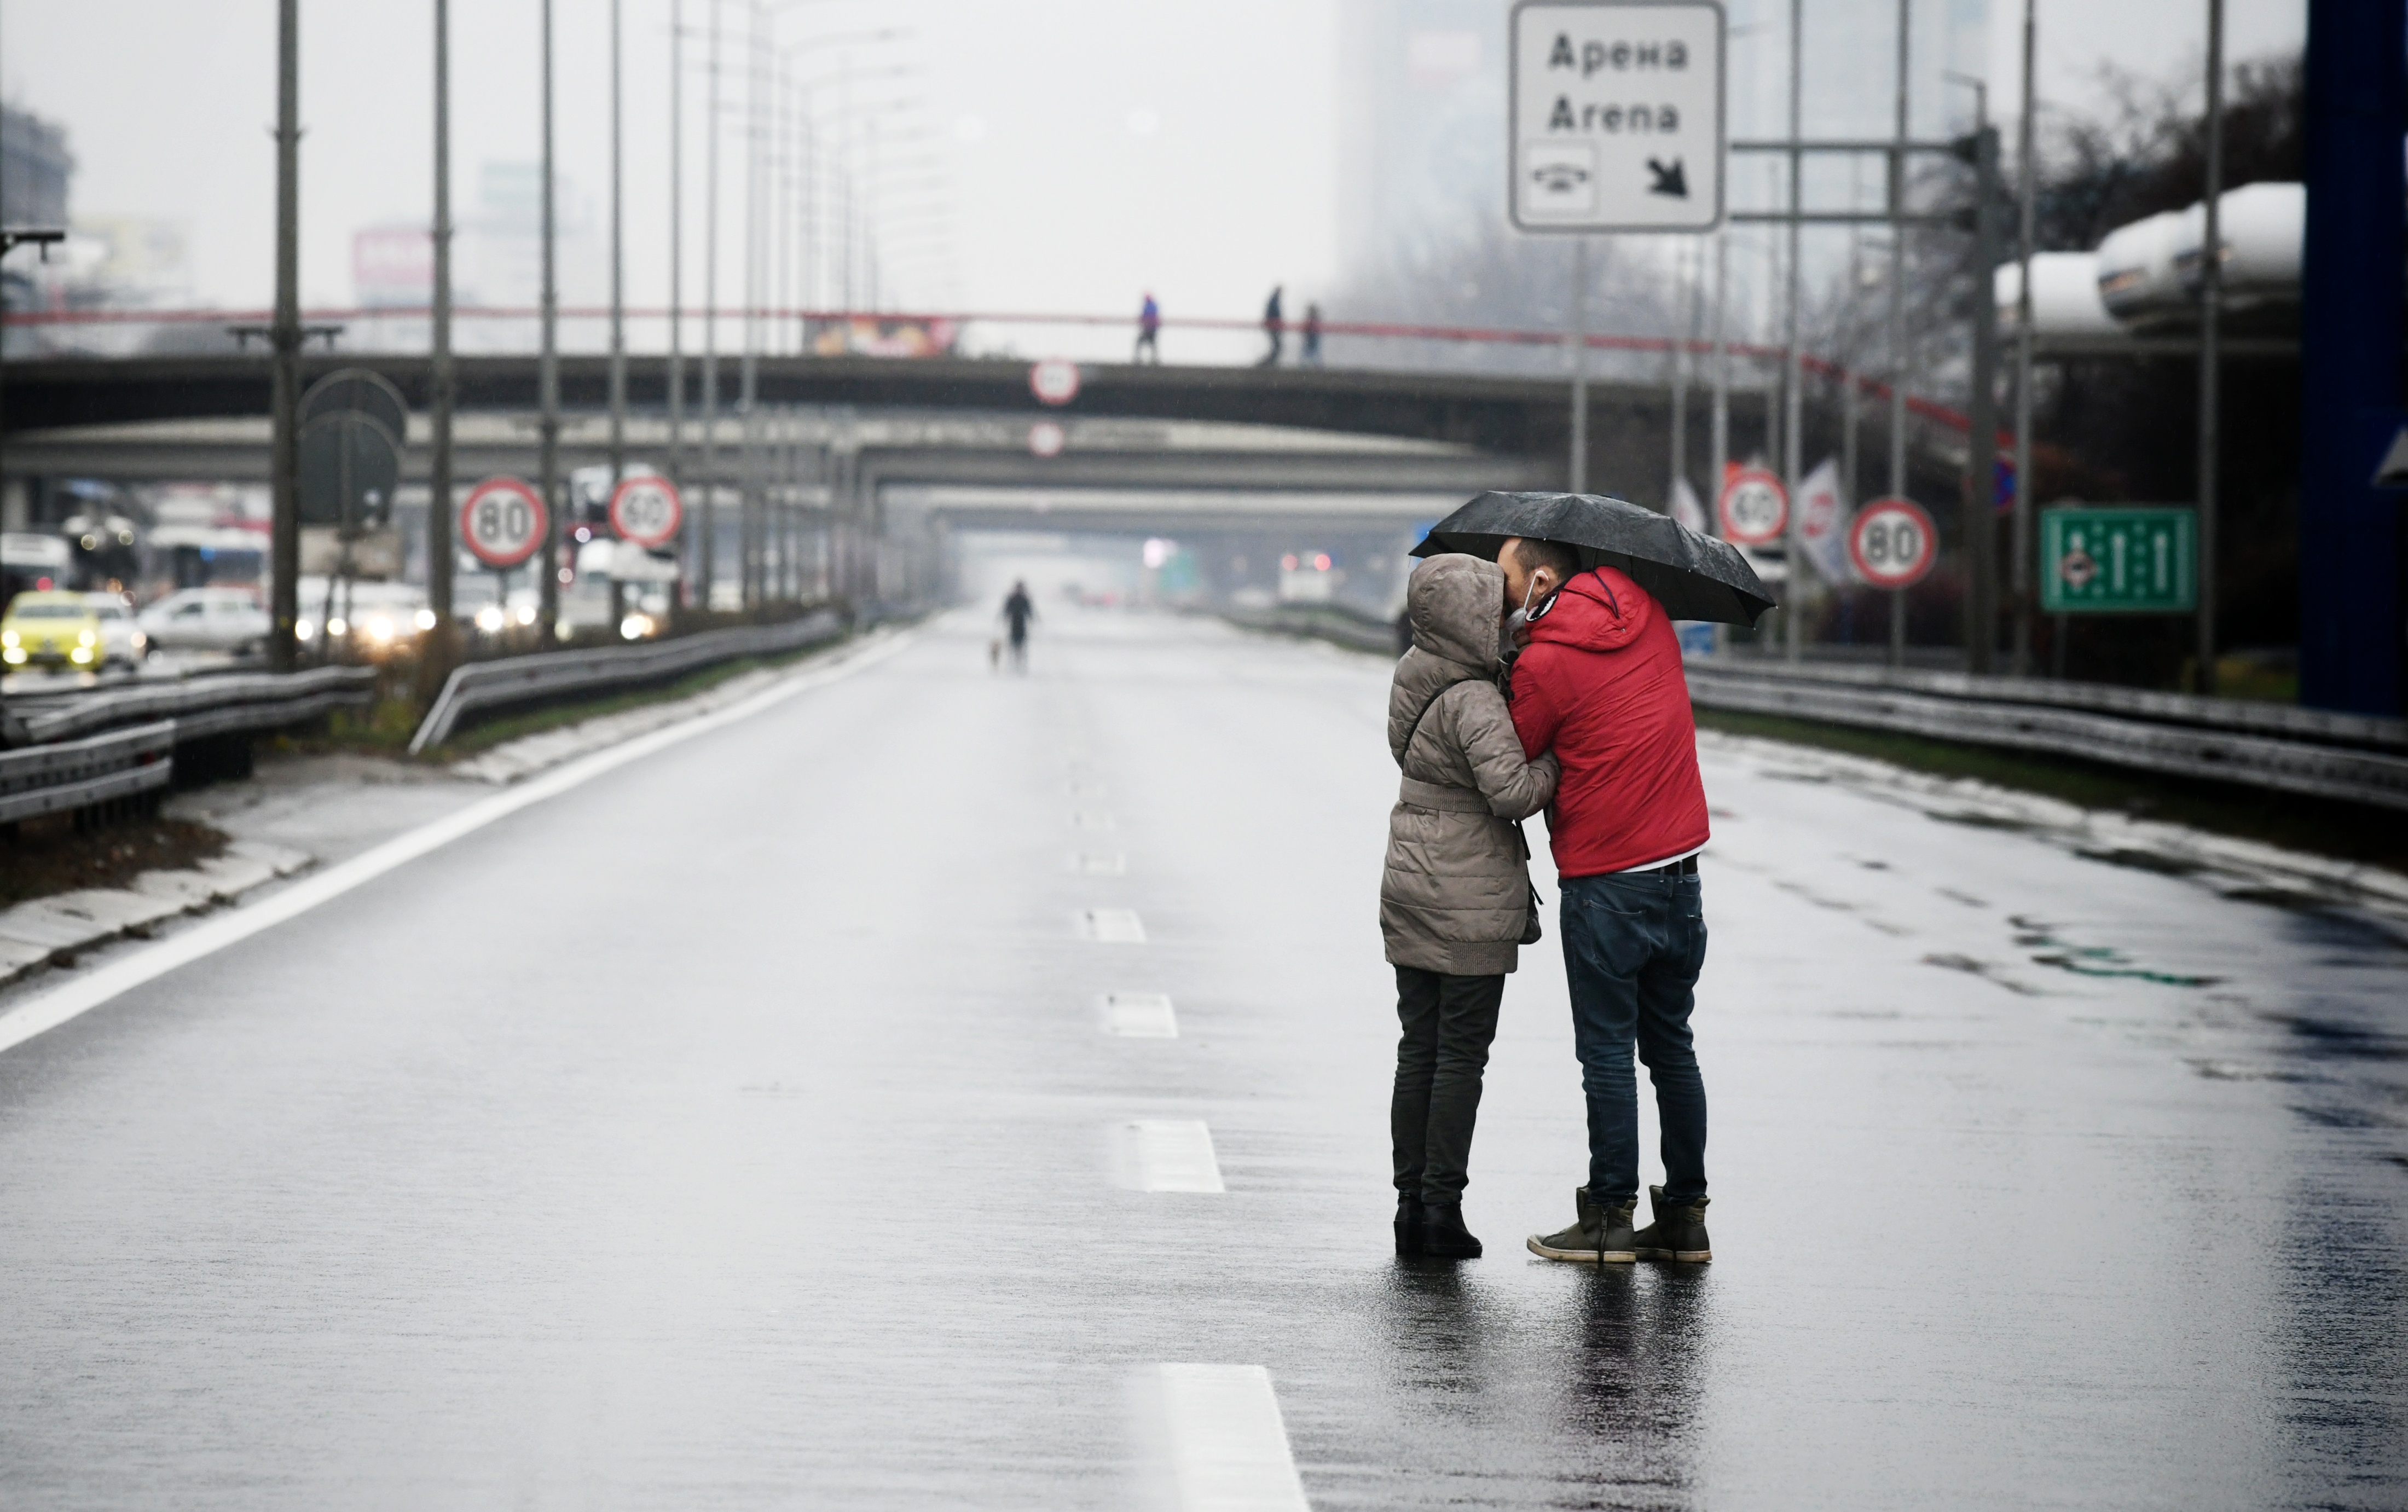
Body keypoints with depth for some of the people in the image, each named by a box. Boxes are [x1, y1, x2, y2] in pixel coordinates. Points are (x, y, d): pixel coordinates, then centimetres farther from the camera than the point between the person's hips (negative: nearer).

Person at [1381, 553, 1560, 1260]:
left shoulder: (1414, 678, 7)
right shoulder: (1473, 701, -19)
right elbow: (1510, 791, -27)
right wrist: (1556, 763, -9)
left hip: (1408, 888, 8)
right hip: (1473, 902, -8)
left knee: (1417, 1049, 11)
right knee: (1462, 1054, 0)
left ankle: (1411, 1203, 13)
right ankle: (1442, 1208, 2)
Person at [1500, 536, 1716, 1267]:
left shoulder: (1544, 663, -14)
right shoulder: (1642, 610, 5)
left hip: (1605, 883, -7)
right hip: (1680, 860, 7)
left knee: (1606, 1053, 1)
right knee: (1671, 1046, 12)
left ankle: (1610, 1214, 4)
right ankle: (1684, 1214, 14)